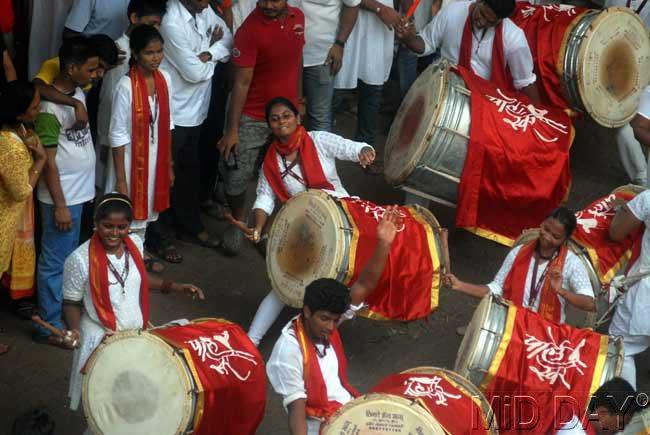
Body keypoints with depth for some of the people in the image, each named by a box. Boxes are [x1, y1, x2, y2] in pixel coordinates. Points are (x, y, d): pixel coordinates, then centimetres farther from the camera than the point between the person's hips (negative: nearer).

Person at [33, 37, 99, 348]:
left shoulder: (78, 92, 4)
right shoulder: (51, 107, -23)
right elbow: (48, 161, -20)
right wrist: (59, 205, -18)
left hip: (78, 191, 9)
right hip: (62, 196, -9)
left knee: (70, 256, 22)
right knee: (55, 262, 2)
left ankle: (66, 307, 37)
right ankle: (49, 326, 11)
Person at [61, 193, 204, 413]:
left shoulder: (135, 243, -4)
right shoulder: (80, 259, -19)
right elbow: (71, 302, -7)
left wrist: (174, 287, 7)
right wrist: (74, 330, -24)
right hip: (101, 341, -5)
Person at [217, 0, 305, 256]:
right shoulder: (250, 30, -21)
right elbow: (241, 82, -19)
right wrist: (232, 130, -17)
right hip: (252, 117, -5)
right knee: (237, 177, 1)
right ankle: (238, 221, 27)